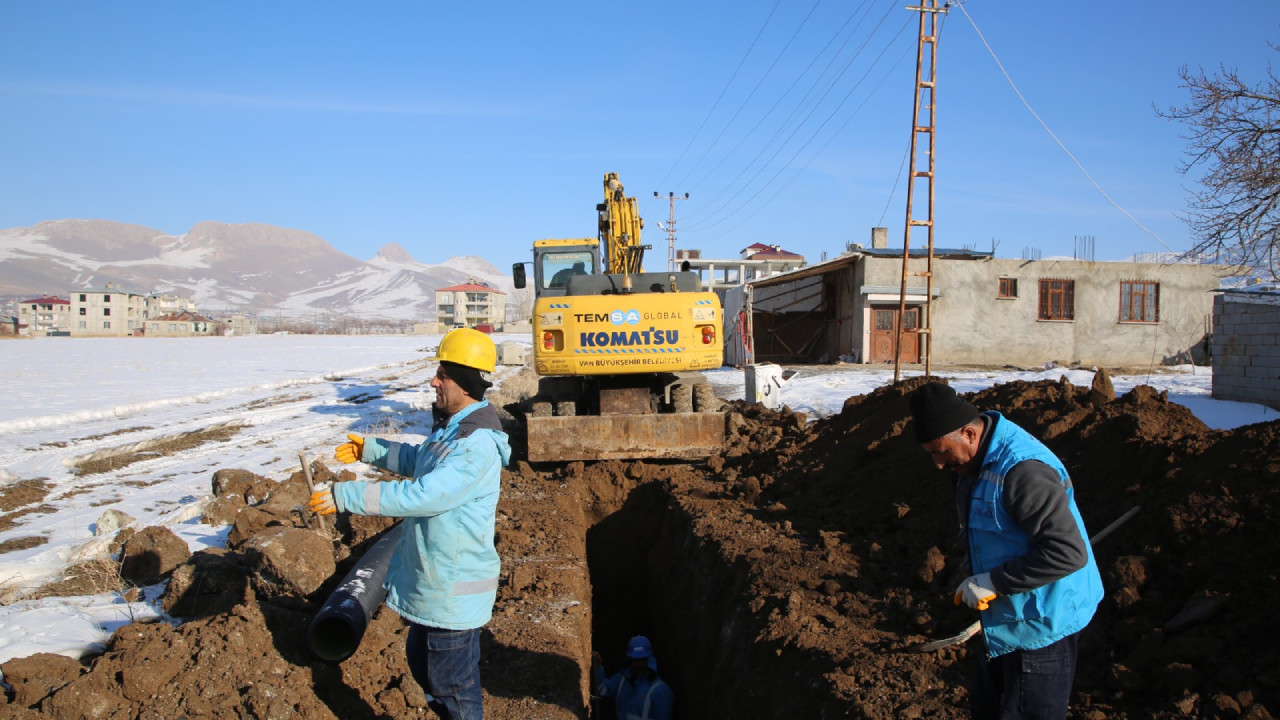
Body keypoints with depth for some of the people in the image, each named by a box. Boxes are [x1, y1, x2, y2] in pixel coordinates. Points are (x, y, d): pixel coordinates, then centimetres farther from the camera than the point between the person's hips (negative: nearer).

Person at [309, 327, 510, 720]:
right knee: (422, 663, 27)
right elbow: (419, 460, 27)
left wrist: (345, 496, -32)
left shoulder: (478, 445, -28)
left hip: (455, 591, -10)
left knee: (453, 684, 6)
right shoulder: (450, 428, 6)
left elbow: (421, 495, -35)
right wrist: (369, 449, 20)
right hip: (430, 581, 10)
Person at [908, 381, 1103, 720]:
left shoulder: (1022, 470, -30)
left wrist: (993, 582, -27)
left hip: (1041, 625, -10)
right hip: (1006, 619, 10)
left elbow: (1069, 552, -32)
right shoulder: (977, 460, 2)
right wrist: (977, 564, 4)